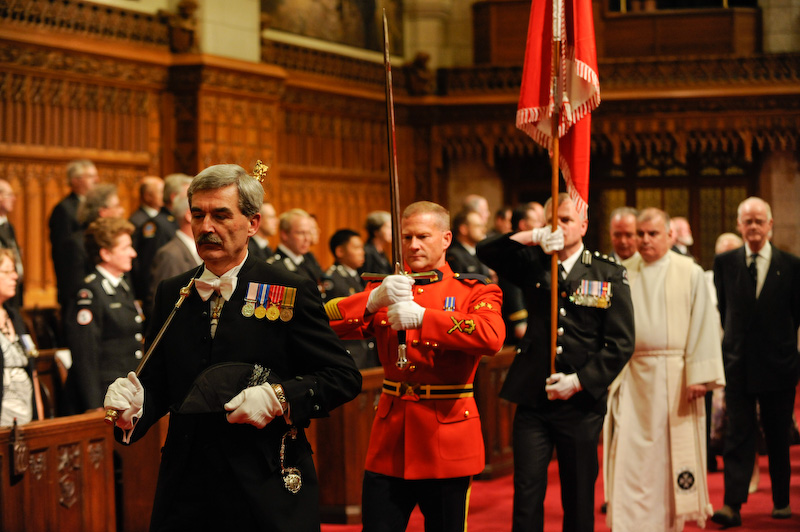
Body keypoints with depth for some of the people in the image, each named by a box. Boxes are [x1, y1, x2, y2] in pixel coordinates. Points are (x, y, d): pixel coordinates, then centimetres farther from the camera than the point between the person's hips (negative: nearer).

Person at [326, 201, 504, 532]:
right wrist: (375, 299, -20)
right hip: (390, 441, 2)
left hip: (447, 440, -2)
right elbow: (328, 324, -2)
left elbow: (491, 336, -20)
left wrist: (423, 317, -26)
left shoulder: (473, 291, 2)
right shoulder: (386, 289, 12)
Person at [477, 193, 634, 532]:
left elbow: (621, 344, -2)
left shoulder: (610, 275, 2)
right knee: (527, 494, -3)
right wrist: (534, 237, -18)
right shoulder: (532, 265, 8)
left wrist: (580, 381, -11)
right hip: (532, 399, 1)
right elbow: (486, 252, -6)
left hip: (582, 402, -1)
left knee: (578, 497, 8)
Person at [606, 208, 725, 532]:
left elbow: (702, 325, -2)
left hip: (675, 378, -1)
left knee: (672, 453, 6)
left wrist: (699, 375, -8)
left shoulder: (690, 273, 0)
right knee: (631, 454, -4)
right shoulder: (622, 274, 6)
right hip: (634, 376, 1)